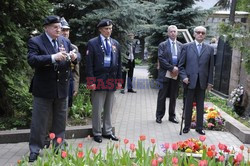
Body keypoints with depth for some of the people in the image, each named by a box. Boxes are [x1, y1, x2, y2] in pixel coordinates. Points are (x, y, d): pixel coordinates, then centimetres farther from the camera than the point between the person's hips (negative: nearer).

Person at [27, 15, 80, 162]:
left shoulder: (65, 41, 8)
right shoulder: (35, 42, -8)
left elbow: (76, 57, 10)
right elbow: (32, 60, -22)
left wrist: (74, 57, -14)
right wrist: (53, 57, -32)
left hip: (62, 88, 5)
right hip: (43, 89, -5)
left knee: (60, 121, 15)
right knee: (39, 121, 6)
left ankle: (58, 147, 29)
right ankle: (35, 150, 19)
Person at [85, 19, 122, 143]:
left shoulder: (116, 44, 11)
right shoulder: (93, 43, -2)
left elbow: (119, 63, 13)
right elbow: (89, 64, -6)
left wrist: (119, 80, 8)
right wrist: (91, 82, -12)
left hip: (112, 81, 4)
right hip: (99, 81, -4)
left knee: (109, 109, 13)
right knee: (97, 109, 3)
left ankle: (107, 131, 25)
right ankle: (97, 133, 16)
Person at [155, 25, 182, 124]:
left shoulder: (180, 45, 9)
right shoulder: (163, 45, 0)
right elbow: (161, 59, -10)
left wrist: (177, 69, -9)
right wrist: (171, 68, -16)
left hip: (176, 74, 3)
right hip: (165, 74, -3)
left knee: (173, 96, 10)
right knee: (162, 96, 3)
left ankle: (172, 116, 20)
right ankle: (159, 116, 13)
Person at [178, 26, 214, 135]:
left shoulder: (209, 49, 7)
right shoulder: (186, 47, 3)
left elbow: (211, 67, 7)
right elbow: (181, 65, 3)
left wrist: (210, 82, 4)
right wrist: (184, 77, -10)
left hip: (202, 82, 2)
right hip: (190, 81, -1)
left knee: (200, 106, 9)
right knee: (188, 105, 7)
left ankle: (199, 127, 20)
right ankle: (187, 126, 19)